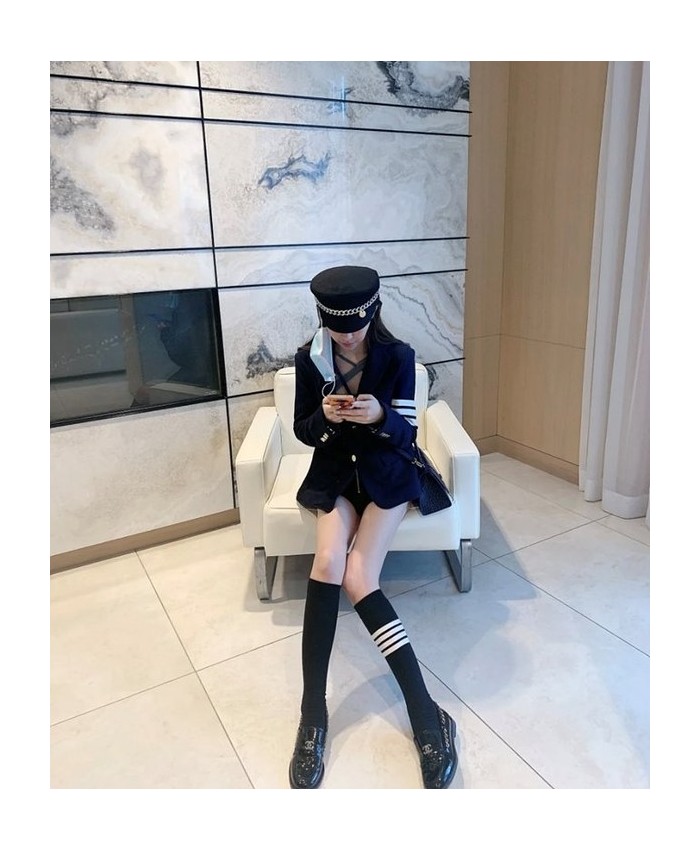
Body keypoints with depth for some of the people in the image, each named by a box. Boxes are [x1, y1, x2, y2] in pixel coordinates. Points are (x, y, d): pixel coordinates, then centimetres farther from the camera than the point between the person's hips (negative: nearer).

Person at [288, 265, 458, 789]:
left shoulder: (398, 357, -9)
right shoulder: (309, 360, -5)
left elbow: (407, 435, -9)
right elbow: (302, 432, 1)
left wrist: (380, 416, -31)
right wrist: (324, 416, -22)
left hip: (386, 474, -1)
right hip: (333, 473, 2)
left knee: (357, 579, -22)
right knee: (328, 563, -27)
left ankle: (425, 714, -16)